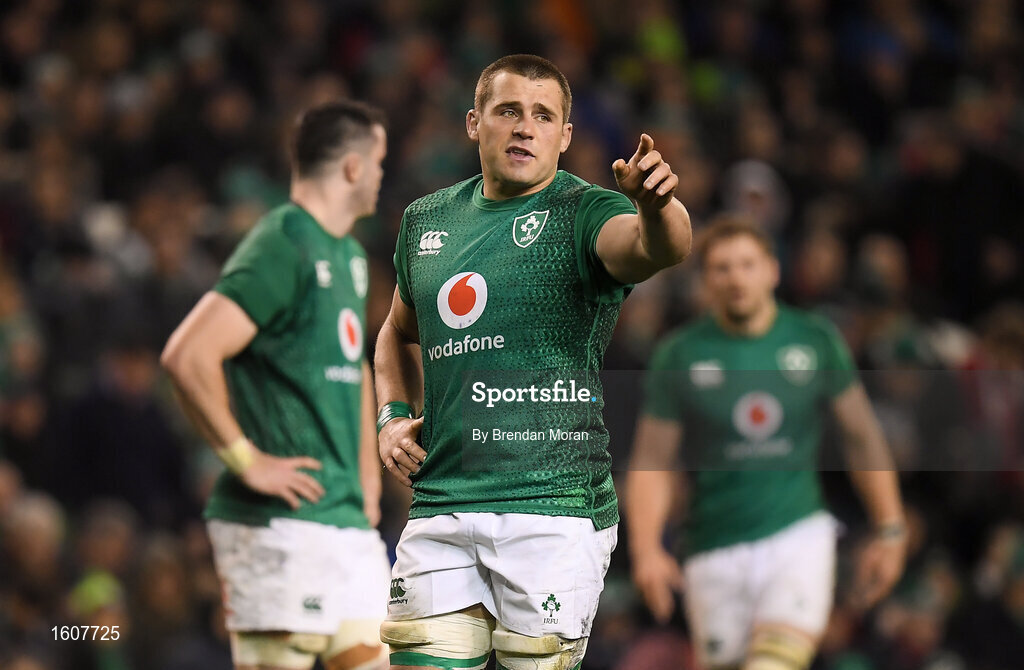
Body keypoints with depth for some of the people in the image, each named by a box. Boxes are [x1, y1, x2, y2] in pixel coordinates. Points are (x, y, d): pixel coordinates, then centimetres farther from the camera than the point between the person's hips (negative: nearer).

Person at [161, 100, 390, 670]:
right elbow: (187, 356, -24)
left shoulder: (350, 256, 18)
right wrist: (245, 460, -18)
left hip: (348, 518, 9)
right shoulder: (280, 249, -13)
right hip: (279, 521, -9)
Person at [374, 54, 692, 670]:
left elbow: (660, 248, -27)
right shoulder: (427, 220, 14)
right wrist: (393, 414, 13)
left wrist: (654, 204, -49)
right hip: (440, 510, 4)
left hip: (554, 509, -4)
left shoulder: (583, 213, -4)